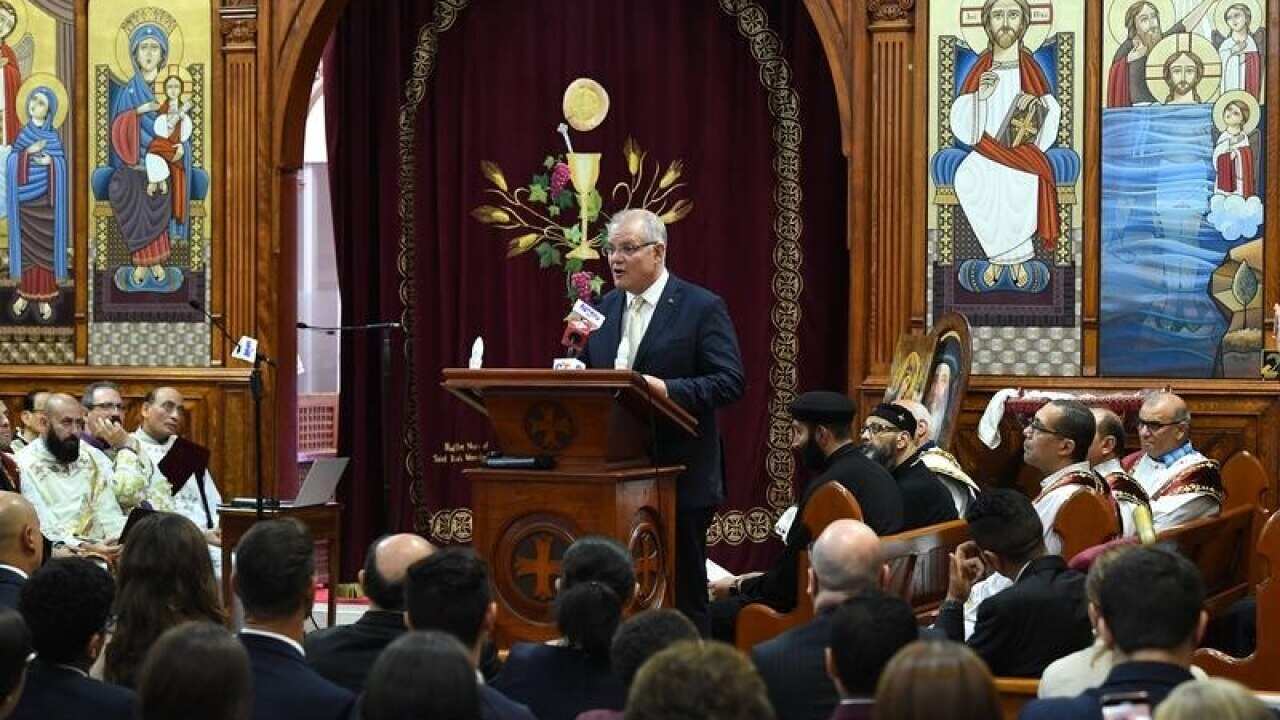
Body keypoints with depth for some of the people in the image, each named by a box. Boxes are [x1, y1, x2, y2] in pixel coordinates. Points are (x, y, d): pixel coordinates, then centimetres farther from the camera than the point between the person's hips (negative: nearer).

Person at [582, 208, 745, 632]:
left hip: (679, 479, -5)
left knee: (683, 595, 1)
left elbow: (730, 382, -11)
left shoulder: (702, 308, -5)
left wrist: (668, 389, -24)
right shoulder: (604, 309, 14)